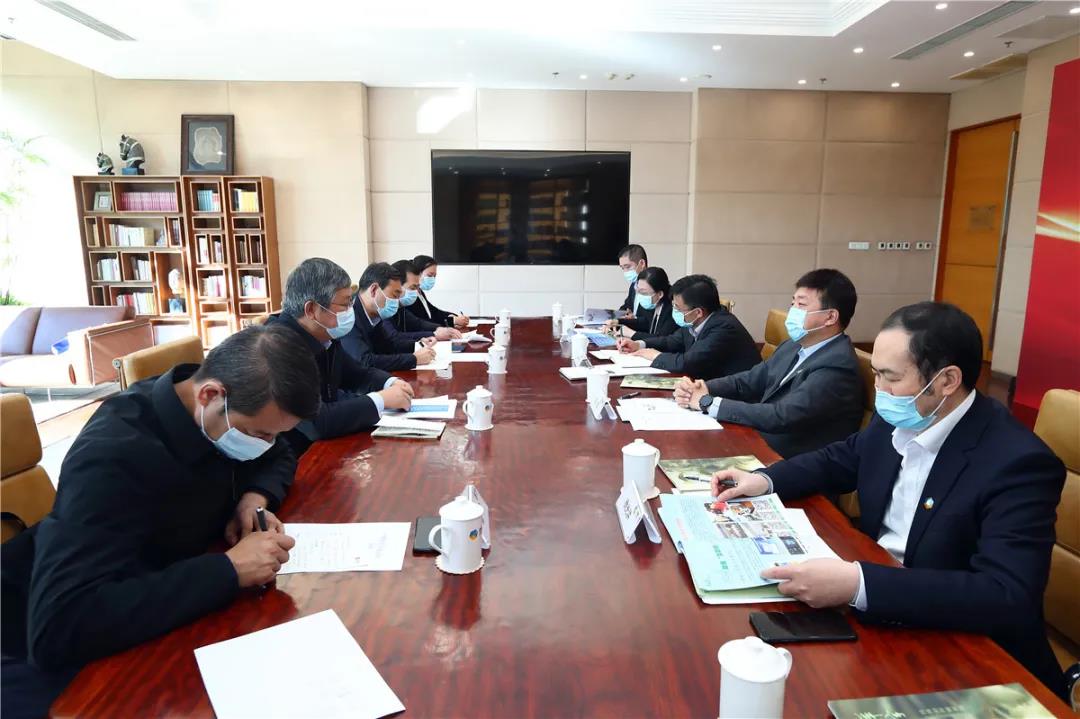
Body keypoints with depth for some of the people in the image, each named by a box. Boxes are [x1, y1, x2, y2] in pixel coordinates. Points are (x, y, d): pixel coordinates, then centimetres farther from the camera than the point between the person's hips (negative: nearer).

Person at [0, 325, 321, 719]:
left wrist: (256, 497, -13)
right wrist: (230, 568, -39)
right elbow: (59, 628, -40)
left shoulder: (231, 416, -12)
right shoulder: (113, 454, -33)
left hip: (166, 619, 6)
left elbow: (280, 457, 9)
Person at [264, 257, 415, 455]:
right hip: (292, 459, -7)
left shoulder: (323, 335, 0)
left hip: (324, 447, 7)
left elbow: (359, 374, 14)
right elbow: (317, 423, -31)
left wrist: (391, 383, -5)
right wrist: (381, 400, -21)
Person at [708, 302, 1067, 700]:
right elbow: (838, 459, 16)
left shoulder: (1019, 462, -23)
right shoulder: (896, 420, -2)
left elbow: (1007, 598, -32)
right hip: (873, 610, 6)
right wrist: (765, 480, -2)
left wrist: (858, 584, -41)